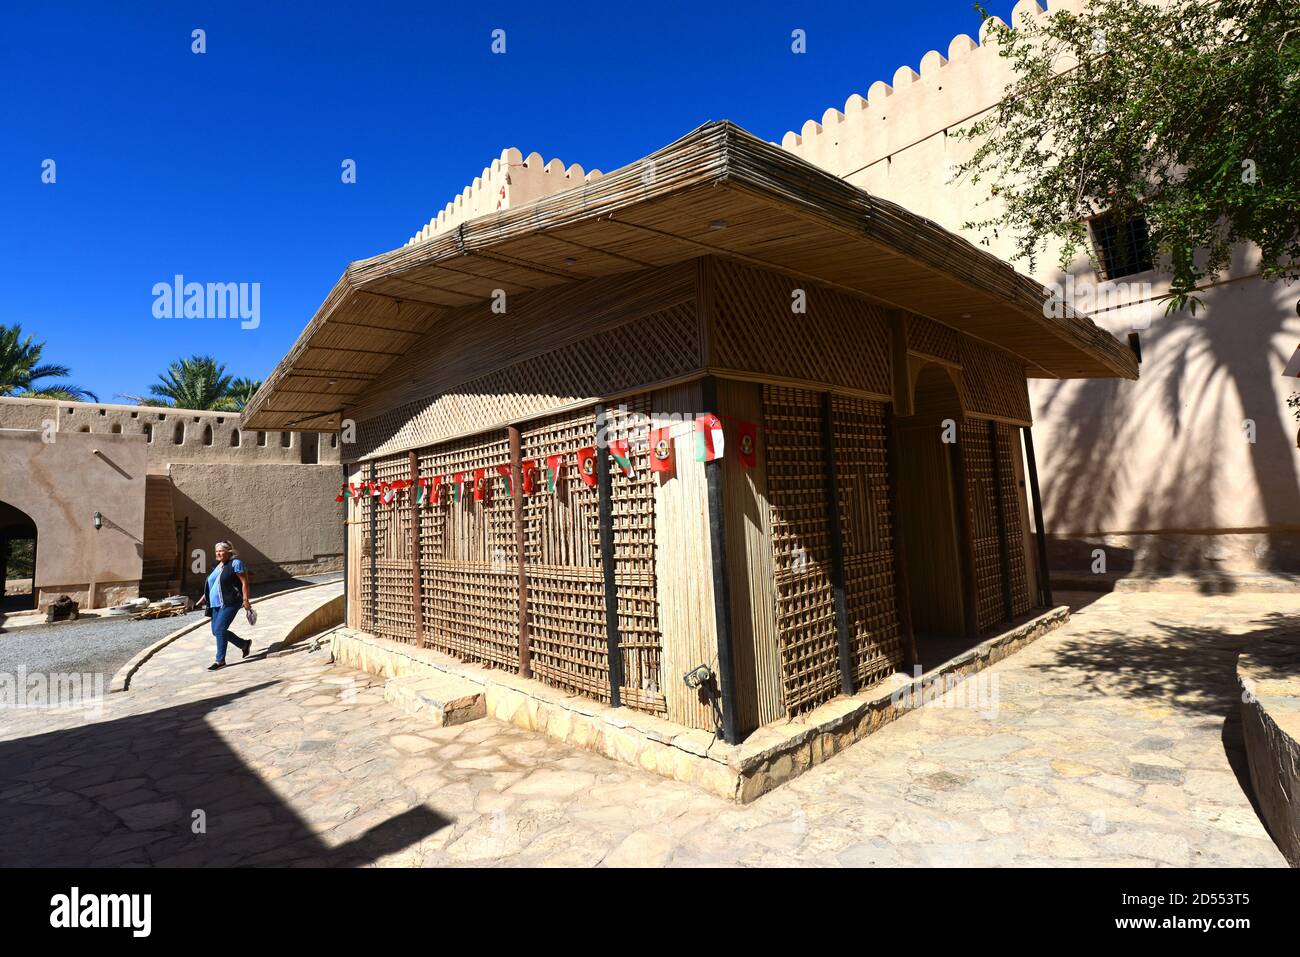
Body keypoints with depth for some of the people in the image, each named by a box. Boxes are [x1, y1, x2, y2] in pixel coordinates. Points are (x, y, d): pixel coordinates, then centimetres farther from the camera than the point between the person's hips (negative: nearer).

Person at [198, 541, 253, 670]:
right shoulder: (218, 565, 16)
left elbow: (244, 582, -12)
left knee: (219, 629, -13)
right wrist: (207, 595, 18)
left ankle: (220, 661, -4)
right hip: (217, 603, 9)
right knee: (216, 631, 10)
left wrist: (245, 600, -17)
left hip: (230, 603, -9)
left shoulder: (235, 563, -8)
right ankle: (245, 644, 26)